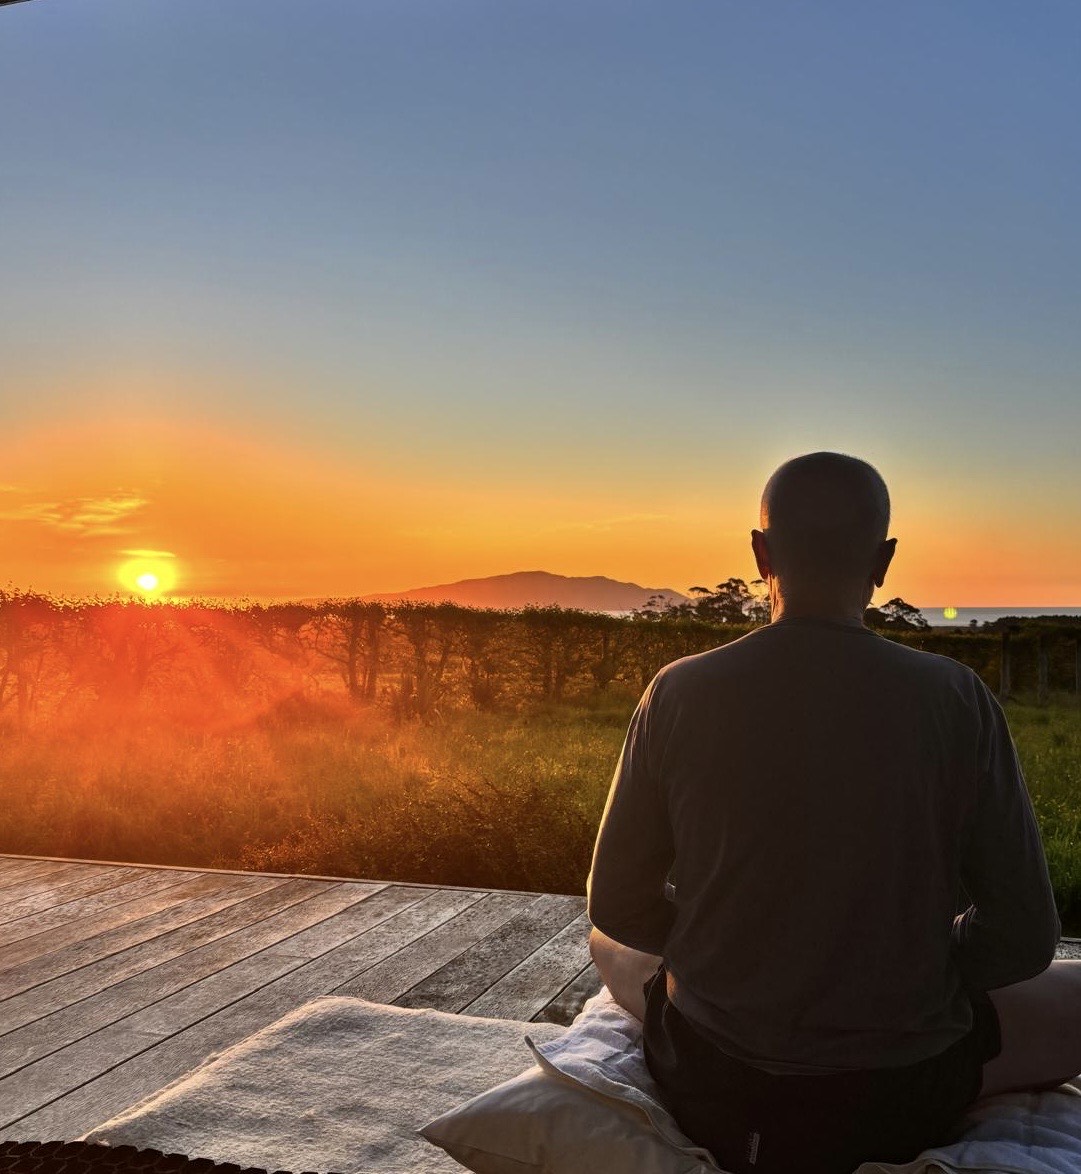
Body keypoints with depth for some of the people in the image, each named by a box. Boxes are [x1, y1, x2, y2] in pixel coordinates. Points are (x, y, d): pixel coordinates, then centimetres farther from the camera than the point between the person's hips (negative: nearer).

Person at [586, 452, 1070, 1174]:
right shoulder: (955, 700, -13)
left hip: (706, 1095, 1)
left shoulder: (680, 693, -11)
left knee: (611, 942, 31)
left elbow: (618, 909, -3)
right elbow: (1022, 938, -6)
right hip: (896, 1105, -1)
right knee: (1070, 996, 23)